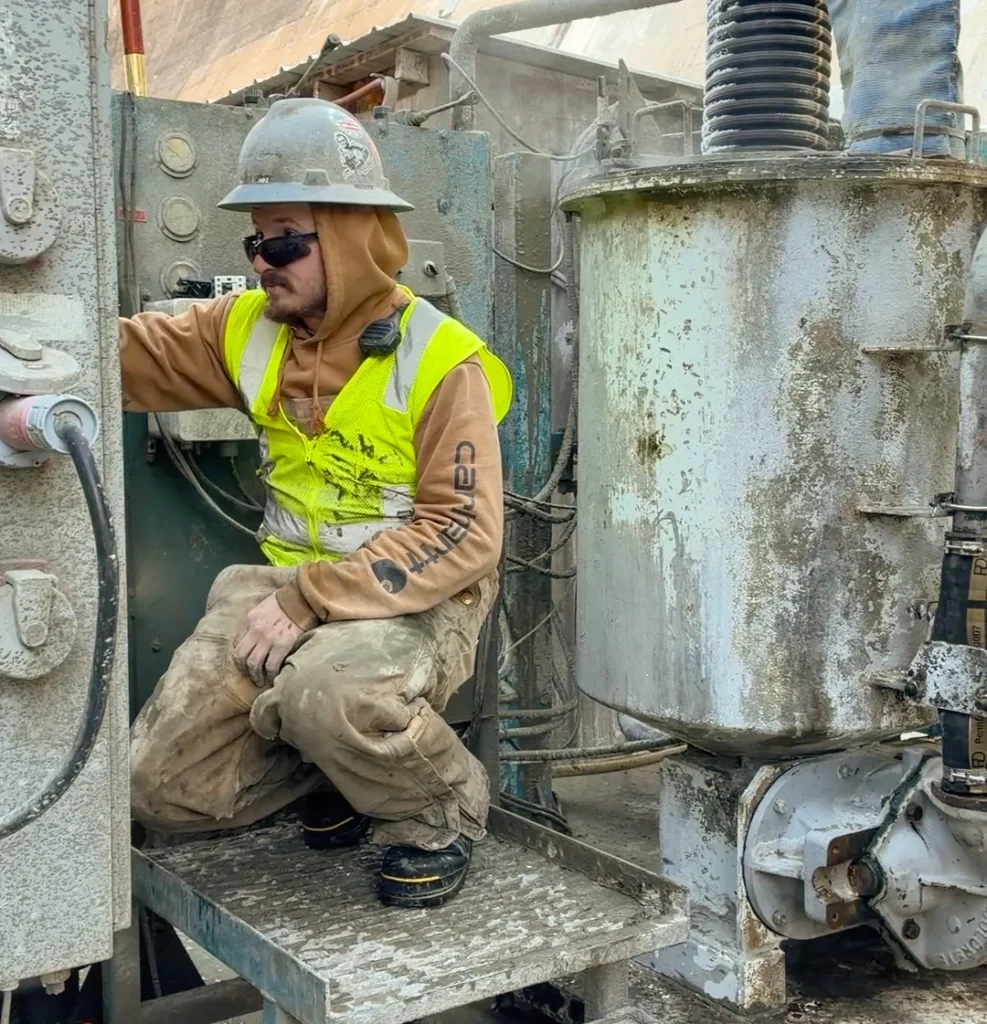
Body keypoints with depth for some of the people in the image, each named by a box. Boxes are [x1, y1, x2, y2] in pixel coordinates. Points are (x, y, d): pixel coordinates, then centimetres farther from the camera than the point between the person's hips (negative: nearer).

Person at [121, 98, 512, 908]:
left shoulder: (441, 361, -14)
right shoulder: (247, 331, 4)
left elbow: (464, 535, -20)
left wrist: (311, 600, -26)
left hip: (414, 599, -6)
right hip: (286, 584, 6)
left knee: (327, 692, -40)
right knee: (164, 789, -2)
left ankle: (441, 807, -7)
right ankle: (341, 766, 22)